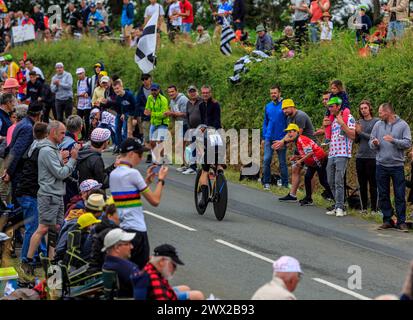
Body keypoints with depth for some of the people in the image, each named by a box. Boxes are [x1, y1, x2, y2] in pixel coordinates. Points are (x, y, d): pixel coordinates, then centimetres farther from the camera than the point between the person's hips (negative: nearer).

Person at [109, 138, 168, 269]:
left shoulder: (113, 174, 11)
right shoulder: (133, 173, -13)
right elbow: (155, 200, -12)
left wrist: (147, 180, 20)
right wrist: (161, 179, 0)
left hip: (119, 228, 8)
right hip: (136, 229, -8)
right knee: (141, 269, -1)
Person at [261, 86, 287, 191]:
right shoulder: (268, 106, 10)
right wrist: (263, 138, 12)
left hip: (281, 138, -3)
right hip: (269, 138, 3)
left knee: (282, 162, 4)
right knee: (266, 160, -5)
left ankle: (285, 184, 12)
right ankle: (266, 183, 3)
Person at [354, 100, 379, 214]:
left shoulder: (376, 121, -3)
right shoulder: (359, 122, 13)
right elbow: (356, 140, 13)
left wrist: (361, 132, -11)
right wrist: (356, 132, -6)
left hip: (372, 157, -5)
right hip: (360, 157, 5)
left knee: (373, 184, -3)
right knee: (362, 184, 9)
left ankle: (374, 209, 1)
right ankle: (364, 207, 16)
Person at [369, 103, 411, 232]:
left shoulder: (403, 125, -2)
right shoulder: (378, 125, 8)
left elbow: (408, 143, -8)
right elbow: (371, 142, 11)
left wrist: (394, 140, -20)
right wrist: (374, 143, -11)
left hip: (397, 165, -3)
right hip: (381, 164, 3)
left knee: (400, 195, -2)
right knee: (383, 195, 7)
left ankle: (401, 221, 3)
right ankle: (387, 220, 16)